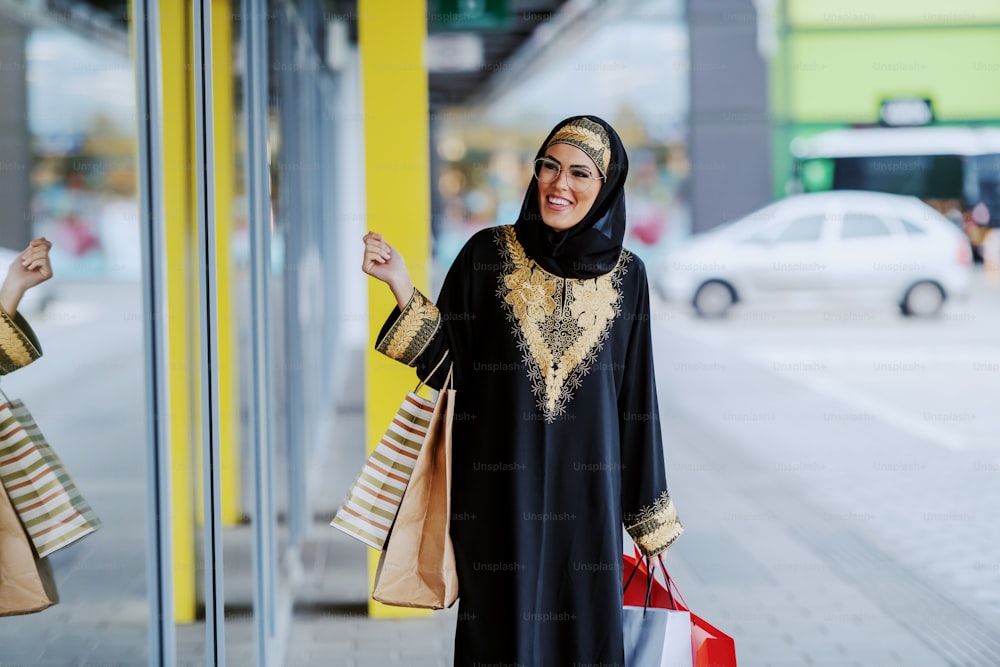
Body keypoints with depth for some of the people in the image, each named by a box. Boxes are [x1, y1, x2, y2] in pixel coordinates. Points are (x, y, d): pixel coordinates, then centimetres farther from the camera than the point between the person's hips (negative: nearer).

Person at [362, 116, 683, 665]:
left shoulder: (625, 275, 3)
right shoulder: (487, 254, -1)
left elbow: (636, 394, 6)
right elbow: (445, 363, -1)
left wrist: (651, 523, 6)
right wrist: (401, 286, -15)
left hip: (587, 494, 1)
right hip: (501, 487, -1)